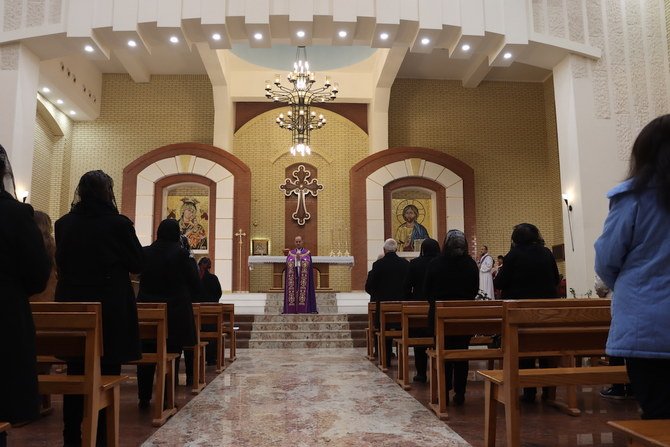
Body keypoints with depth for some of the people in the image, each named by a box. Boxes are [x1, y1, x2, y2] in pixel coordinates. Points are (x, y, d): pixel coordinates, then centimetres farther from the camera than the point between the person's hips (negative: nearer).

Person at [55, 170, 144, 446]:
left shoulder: (64, 223, 0)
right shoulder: (119, 223, -12)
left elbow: (61, 263, 12)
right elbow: (137, 264, -2)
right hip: (111, 309, -4)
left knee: (75, 374, 15)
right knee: (106, 375, 7)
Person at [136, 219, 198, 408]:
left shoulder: (145, 252, 0)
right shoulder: (180, 253, -11)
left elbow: (142, 278, 14)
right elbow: (194, 283, -4)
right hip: (175, 312, -3)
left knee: (146, 355, 11)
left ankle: (144, 398, 16)